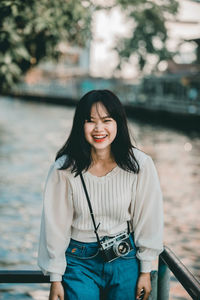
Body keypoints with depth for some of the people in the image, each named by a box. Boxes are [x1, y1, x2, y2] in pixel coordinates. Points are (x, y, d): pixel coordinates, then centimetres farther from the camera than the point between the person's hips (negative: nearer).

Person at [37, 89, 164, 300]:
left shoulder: (140, 164, -11)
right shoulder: (64, 169, -13)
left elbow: (147, 220, -2)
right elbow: (55, 226, -6)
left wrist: (145, 271, 3)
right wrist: (55, 279, -3)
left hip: (125, 259, 1)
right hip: (80, 261, -1)